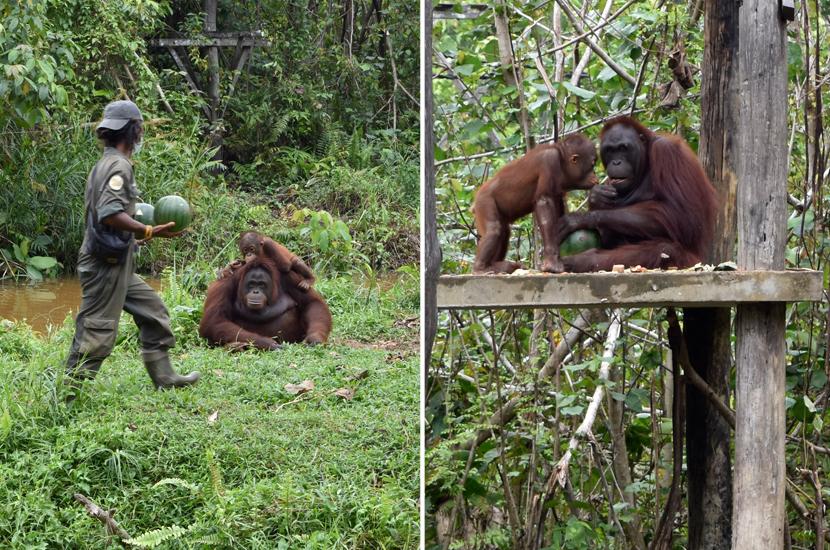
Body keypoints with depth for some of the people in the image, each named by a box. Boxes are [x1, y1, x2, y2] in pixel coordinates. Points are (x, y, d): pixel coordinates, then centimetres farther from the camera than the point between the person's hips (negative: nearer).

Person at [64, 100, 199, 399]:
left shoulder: (105, 164, 16)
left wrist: (138, 232, 20)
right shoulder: (119, 165, -15)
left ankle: (163, 376, 24)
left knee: (153, 310, 17)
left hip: (116, 265, 10)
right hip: (106, 265, -10)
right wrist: (149, 231, -23)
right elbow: (109, 214, -26)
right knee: (96, 333, -7)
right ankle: (64, 395, -4)